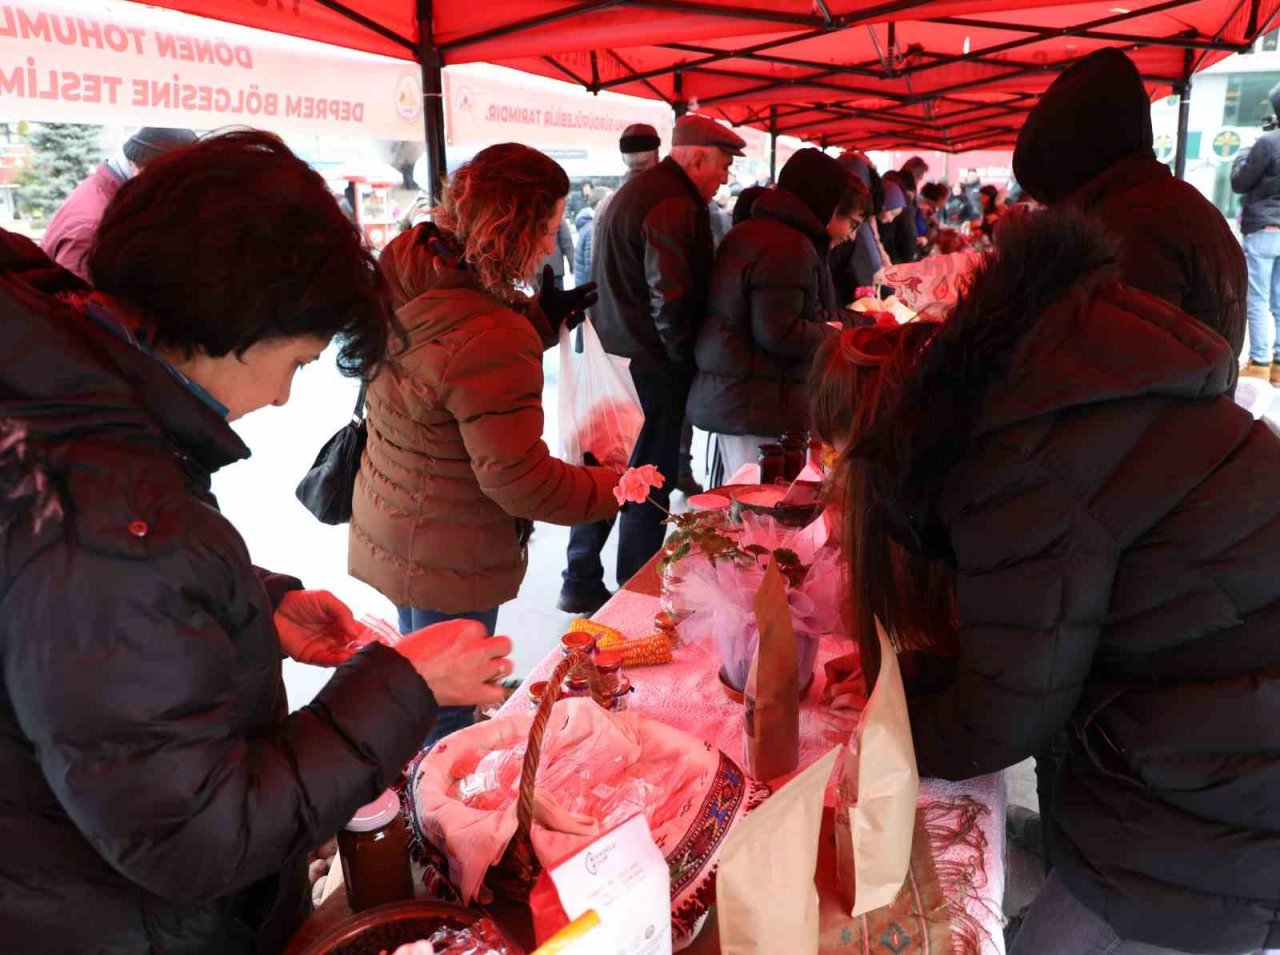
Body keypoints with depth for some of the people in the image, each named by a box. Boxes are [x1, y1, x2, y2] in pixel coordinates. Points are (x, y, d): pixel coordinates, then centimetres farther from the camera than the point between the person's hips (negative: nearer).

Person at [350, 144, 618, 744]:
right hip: (452, 564, -10)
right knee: (447, 717, 13)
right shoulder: (491, 340, -34)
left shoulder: (403, 278, -5)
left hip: (389, 531, 10)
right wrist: (618, 488, -15)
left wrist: (541, 317, 3)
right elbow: (520, 481, -28)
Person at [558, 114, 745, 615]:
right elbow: (672, 299, -23)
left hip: (612, 360, 10)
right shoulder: (674, 206, -16)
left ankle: (581, 582, 24)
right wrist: (687, 361, -9)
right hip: (651, 366, -10)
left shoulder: (632, 192, 17)